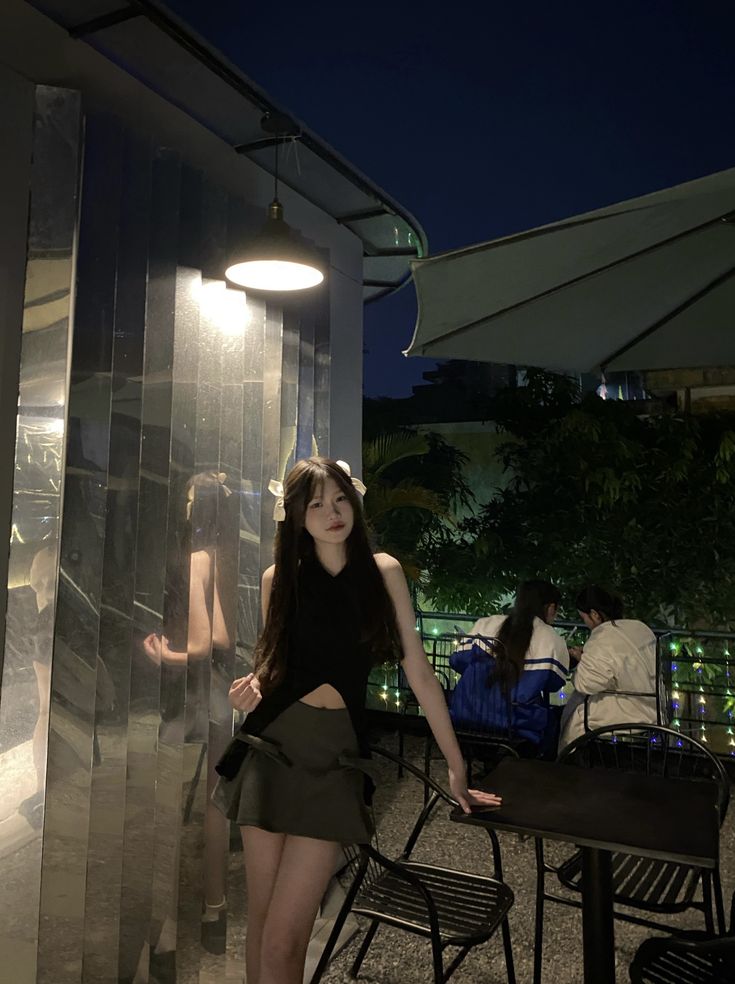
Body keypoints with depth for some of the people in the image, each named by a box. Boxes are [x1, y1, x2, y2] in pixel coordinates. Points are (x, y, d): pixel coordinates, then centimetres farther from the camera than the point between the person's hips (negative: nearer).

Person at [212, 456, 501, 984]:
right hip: (272, 746, 2)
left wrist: (456, 767, 2)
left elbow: (419, 671, 1)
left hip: (337, 756, -2)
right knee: (261, 923, 10)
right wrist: (252, 686, -8)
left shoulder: (383, 571, -1)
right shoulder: (279, 578, 4)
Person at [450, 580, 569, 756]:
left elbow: (457, 661, 4)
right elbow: (554, 684, 2)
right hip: (516, 727, -4)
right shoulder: (553, 641, -6)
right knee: (553, 719, 26)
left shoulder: (485, 624, 1)